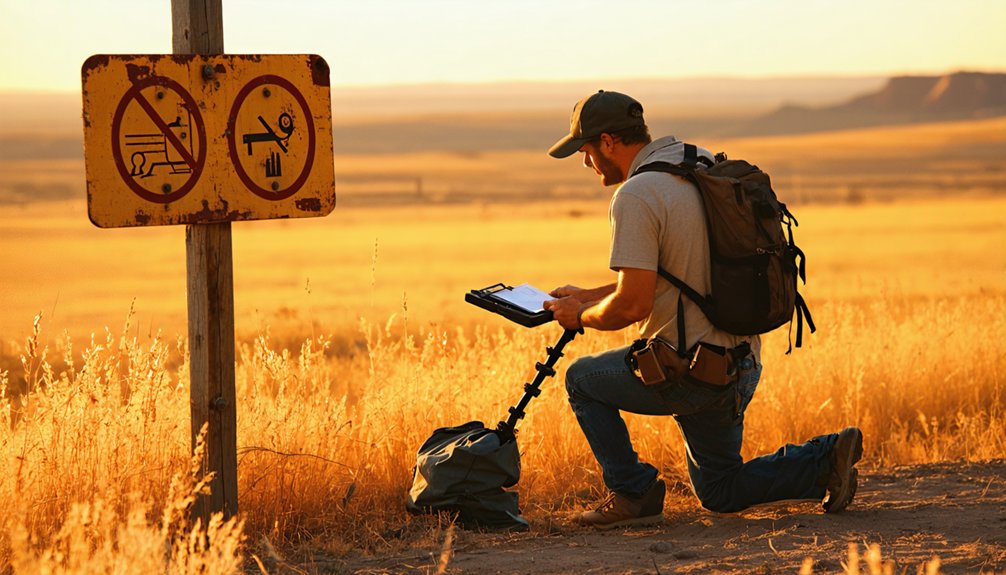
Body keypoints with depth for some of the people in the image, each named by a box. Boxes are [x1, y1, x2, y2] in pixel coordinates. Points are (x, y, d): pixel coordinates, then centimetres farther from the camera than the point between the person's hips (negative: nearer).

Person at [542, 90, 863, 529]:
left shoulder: (635, 196, -18)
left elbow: (633, 305, -23)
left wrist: (581, 317, -3)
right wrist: (588, 296, 23)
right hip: (741, 363, 9)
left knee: (583, 380, 15)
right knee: (719, 493, 23)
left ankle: (633, 494, 7)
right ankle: (828, 457, 6)